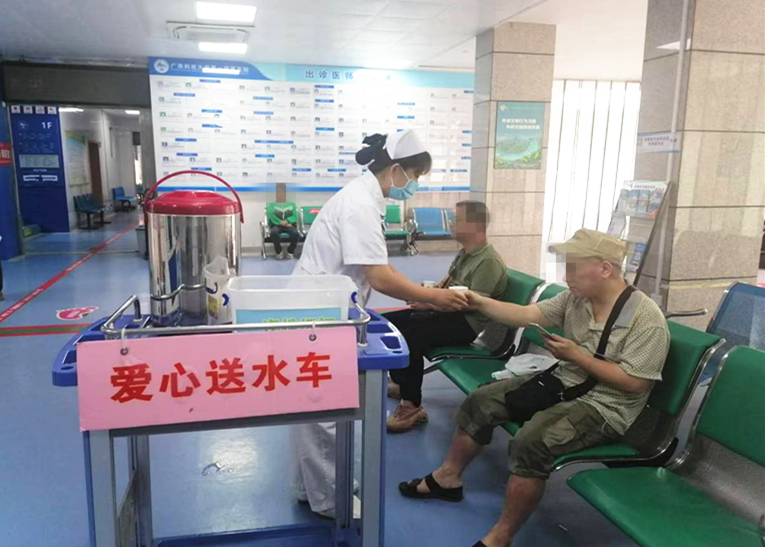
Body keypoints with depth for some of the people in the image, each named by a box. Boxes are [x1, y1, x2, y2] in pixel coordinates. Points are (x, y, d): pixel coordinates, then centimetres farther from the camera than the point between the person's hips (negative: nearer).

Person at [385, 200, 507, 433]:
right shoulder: (464, 254, 14)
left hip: (466, 323, -10)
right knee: (388, 323, 3)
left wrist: (430, 304, -23)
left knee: (409, 337, -31)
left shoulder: (489, 261, -18)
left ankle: (413, 407, -22)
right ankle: (400, 383, 16)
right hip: (449, 312, 10)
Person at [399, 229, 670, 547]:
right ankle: (447, 478, 18)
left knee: (531, 442, -32)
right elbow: (527, 315, -4)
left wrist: (576, 355, -21)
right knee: (481, 401, 2)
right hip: (562, 383, 8)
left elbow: (632, 382, -21)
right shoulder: (575, 297, 0)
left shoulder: (647, 319, -19)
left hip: (604, 407, -7)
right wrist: (479, 302, -15)